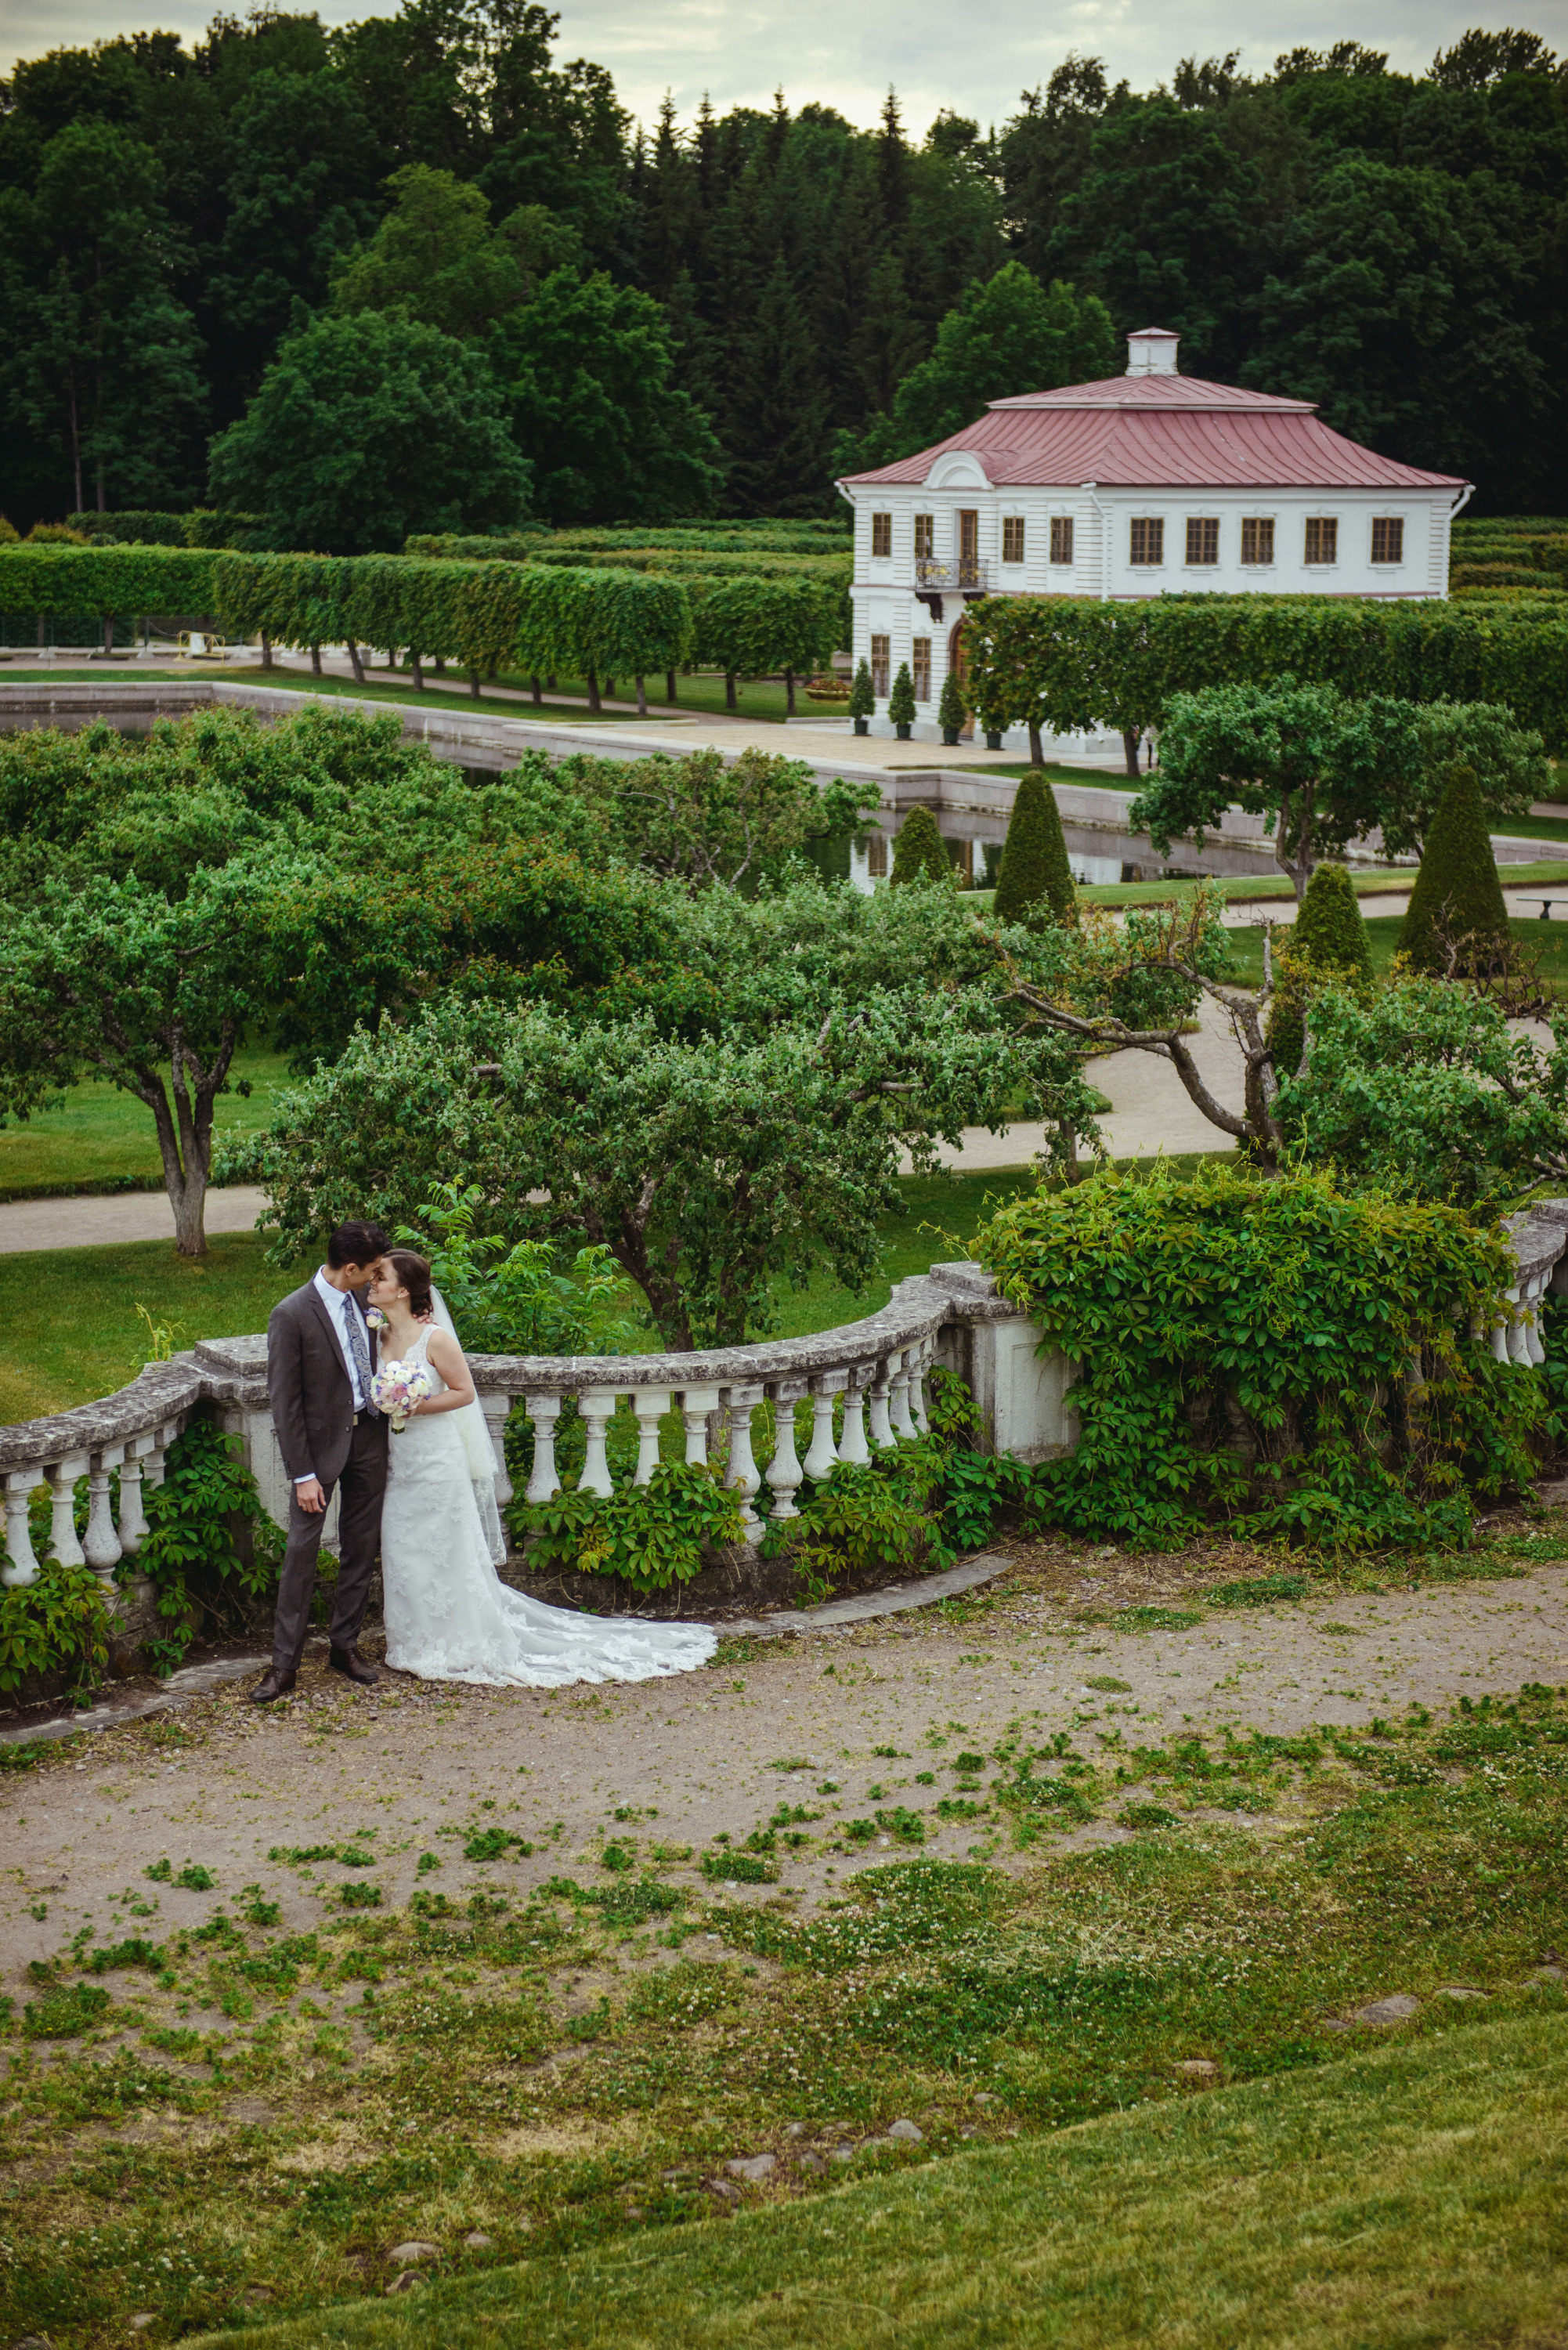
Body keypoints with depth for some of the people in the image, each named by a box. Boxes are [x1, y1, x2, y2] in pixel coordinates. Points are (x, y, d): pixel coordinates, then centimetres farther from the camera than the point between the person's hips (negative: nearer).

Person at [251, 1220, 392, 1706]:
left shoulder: (361, 1298, 2)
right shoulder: (291, 1315, -16)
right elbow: (284, 1402, -14)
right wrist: (303, 1474, -15)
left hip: (368, 1435, 6)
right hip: (321, 1442, -6)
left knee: (361, 1548, 11)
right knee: (301, 1551, -4)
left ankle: (346, 1646, 23)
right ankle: (284, 1663, 2)